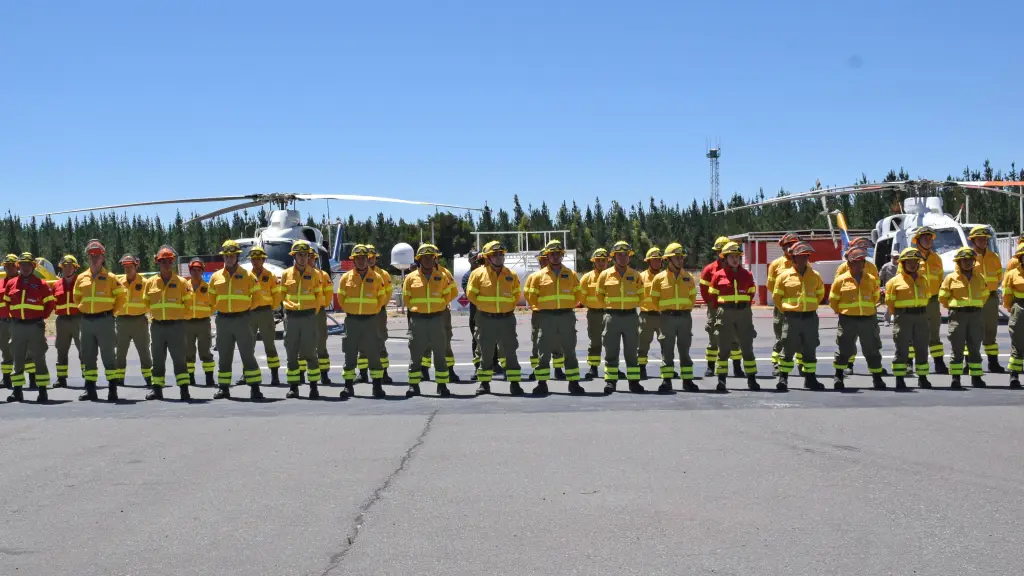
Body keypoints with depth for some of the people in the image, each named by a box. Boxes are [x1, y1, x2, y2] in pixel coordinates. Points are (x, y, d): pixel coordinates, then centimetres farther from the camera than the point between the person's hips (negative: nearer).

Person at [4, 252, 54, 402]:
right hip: (17, 326, 3)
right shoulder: (10, 283, 8)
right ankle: (17, 391, 14)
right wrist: (14, 315, 7)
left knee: (39, 358, -1)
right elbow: (7, 303, 17)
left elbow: (50, 303, 4)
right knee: (18, 359, 8)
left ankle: (42, 391, 2)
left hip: (35, 326, -3)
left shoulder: (41, 284, 0)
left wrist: (41, 317, -2)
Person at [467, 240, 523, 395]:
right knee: (486, 352, 7)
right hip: (486, 319, -1)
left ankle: (514, 383, 4)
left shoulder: (511, 275, 4)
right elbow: (471, 294, 1)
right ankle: (484, 383, 16)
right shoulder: (478, 273, -4)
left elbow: (517, 294, 15)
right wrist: (484, 306, 1)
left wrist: (509, 307, 6)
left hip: (506, 318, 1)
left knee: (510, 352, 1)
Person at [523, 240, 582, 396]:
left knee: (569, 351, 5)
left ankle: (574, 382, 10)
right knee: (544, 352, 0)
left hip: (567, 316, 1)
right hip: (546, 317, -1)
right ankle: (542, 383, 4)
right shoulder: (539, 276, 2)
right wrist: (541, 308, 7)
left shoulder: (571, 275, 7)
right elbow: (531, 296, 7)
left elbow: (577, 295, 14)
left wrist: (567, 306, 10)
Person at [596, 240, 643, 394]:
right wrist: (610, 306, 11)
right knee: (611, 351, 1)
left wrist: (630, 306, 11)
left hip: (631, 316, 1)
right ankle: (610, 381, 7)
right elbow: (600, 295, 11)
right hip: (612, 316, -1)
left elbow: (640, 295, 14)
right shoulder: (605, 275, 0)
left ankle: (634, 381, 10)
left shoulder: (635, 275, 3)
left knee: (631, 351, 6)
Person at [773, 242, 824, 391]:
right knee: (788, 349, -1)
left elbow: (820, 294, 20)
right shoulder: (784, 276, -3)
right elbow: (776, 296, 5)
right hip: (791, 317, -3)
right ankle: (783, 378, 6)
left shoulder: (815, 276, 5)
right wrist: (785, 310, 6)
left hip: (810, 317, 3)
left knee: (810, 349, 8)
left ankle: (810, 378, 17)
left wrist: (811, 306, 14)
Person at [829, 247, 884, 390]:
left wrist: (867, 310, 14)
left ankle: (877, 377, 18)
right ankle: (838, 377, 14)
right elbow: (833, 300, 3)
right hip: (848, 320, -2)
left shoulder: (871, 279, 5)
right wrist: (842, 312, 6)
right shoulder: (841, 280, -4)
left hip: (868, 319, 3)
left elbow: (875, 297, 18)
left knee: (872, 350, 7)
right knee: (844, 350, 1)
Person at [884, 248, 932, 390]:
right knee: (902, 349, -3)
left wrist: (919, 311, 14)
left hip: (921, 316, 4)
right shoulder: (895, 281, -3)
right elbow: (889, 300, 1)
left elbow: (927, 297, 20)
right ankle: (900, 378, 0)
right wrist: (899, 314, 7)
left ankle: (922, 377, 18)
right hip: (903, 317, -4)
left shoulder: (923, 280, 11)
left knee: (922, 347, 8)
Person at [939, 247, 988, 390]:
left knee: (975, 348, 6)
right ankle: (956, 378, 4)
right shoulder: (951, 278, -3)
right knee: (957, 348, -1)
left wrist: (976, 307, 13)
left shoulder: (979, 278, 8)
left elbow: (985, 295, 20)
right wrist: (953, 308, 7)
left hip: (975, 315, 3)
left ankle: (976, 377, 12)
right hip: (957, 315, -3)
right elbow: (943, 297, 3)